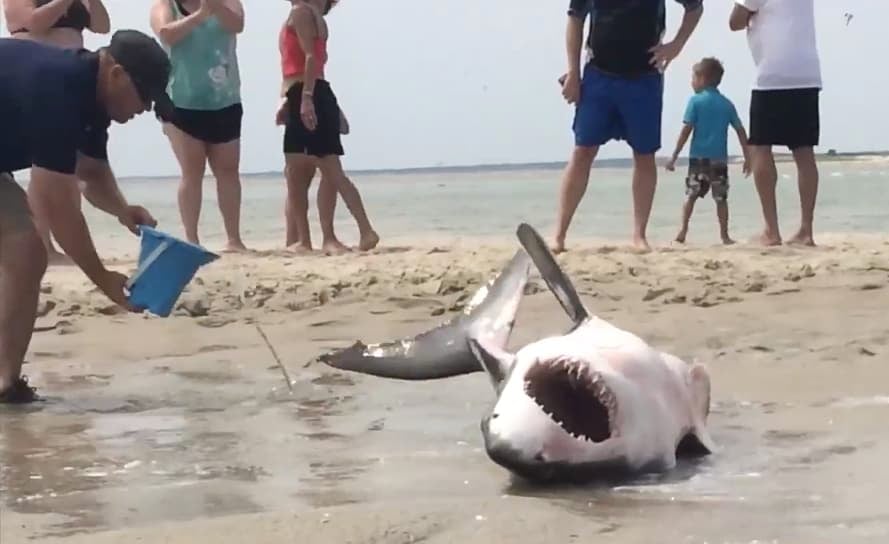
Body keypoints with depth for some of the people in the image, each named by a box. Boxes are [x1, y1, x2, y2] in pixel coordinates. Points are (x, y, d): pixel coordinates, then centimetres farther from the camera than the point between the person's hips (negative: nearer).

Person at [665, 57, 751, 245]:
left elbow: (686, 130, -7)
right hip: (720, 158, 2)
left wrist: (674, 156, -5)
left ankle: (683, 231, -4)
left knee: (691, 195, 6)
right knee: (721, 198, 8)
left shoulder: (695, 101, -2)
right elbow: (741, 131, 8)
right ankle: (725, 235, 8)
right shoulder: (727, 104, 9)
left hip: (698, 157, -2)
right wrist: (747, 157, 14)